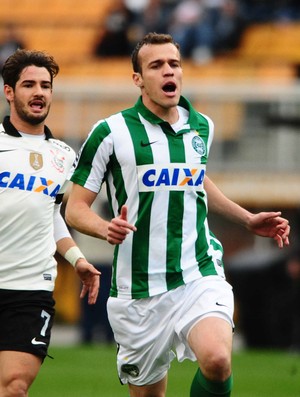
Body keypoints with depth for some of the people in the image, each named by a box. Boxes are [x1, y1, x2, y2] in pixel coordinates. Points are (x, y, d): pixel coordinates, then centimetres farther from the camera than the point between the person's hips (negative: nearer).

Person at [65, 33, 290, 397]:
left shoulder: (202, 127, 9)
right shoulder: (111, 132, -4)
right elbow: (75, 209, -2)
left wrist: (248, 219, 27)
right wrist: (106, 228, -22)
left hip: (200, 275, 2)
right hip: (139, 288, -2)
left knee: (217, 360, -26)